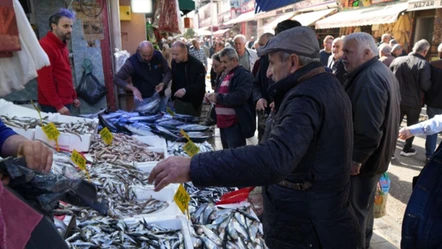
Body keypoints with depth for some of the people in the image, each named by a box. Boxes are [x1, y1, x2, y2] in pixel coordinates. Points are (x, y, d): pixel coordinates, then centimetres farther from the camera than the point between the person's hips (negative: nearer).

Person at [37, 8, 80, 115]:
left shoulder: (62, 45, 13)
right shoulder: (45, 46, -15)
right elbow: (45, 81, -20)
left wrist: (73, 96, 19)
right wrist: (58, 105, -20)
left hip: (65, 101, 9)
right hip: (53, 105, -9)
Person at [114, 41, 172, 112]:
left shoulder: (158, 56, -8)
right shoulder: (132, 62, -18)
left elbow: (168, 71, 4)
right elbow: (117, 79, -16)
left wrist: (163, 83, -16)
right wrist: (133, 89, -29)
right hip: (144, 99, -3)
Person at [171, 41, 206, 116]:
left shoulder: (197, 65, -17)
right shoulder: (174, 62, 1)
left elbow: (200, 85, -21)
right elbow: (174, 80, 10)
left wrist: (185, 90, -35)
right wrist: (172, 97, 8)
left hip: (193, 103, -4)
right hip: (178, 101, 5)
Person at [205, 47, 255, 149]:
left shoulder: (244, 75, -11)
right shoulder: (226, 75, 19)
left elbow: (240, 97, -25)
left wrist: (218, 98, -18)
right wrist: (213, 96, 4)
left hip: (235, 124, -9)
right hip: (224, 122, 9)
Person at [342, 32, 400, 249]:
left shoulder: (369, 79, -24)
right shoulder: (382, 72, 11)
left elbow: (368, 128, -31)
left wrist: (356, 159, -21)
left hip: (361, 160, -11)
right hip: (375, 155, 11)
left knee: (354, 208, 4)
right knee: (364, 205, 23)